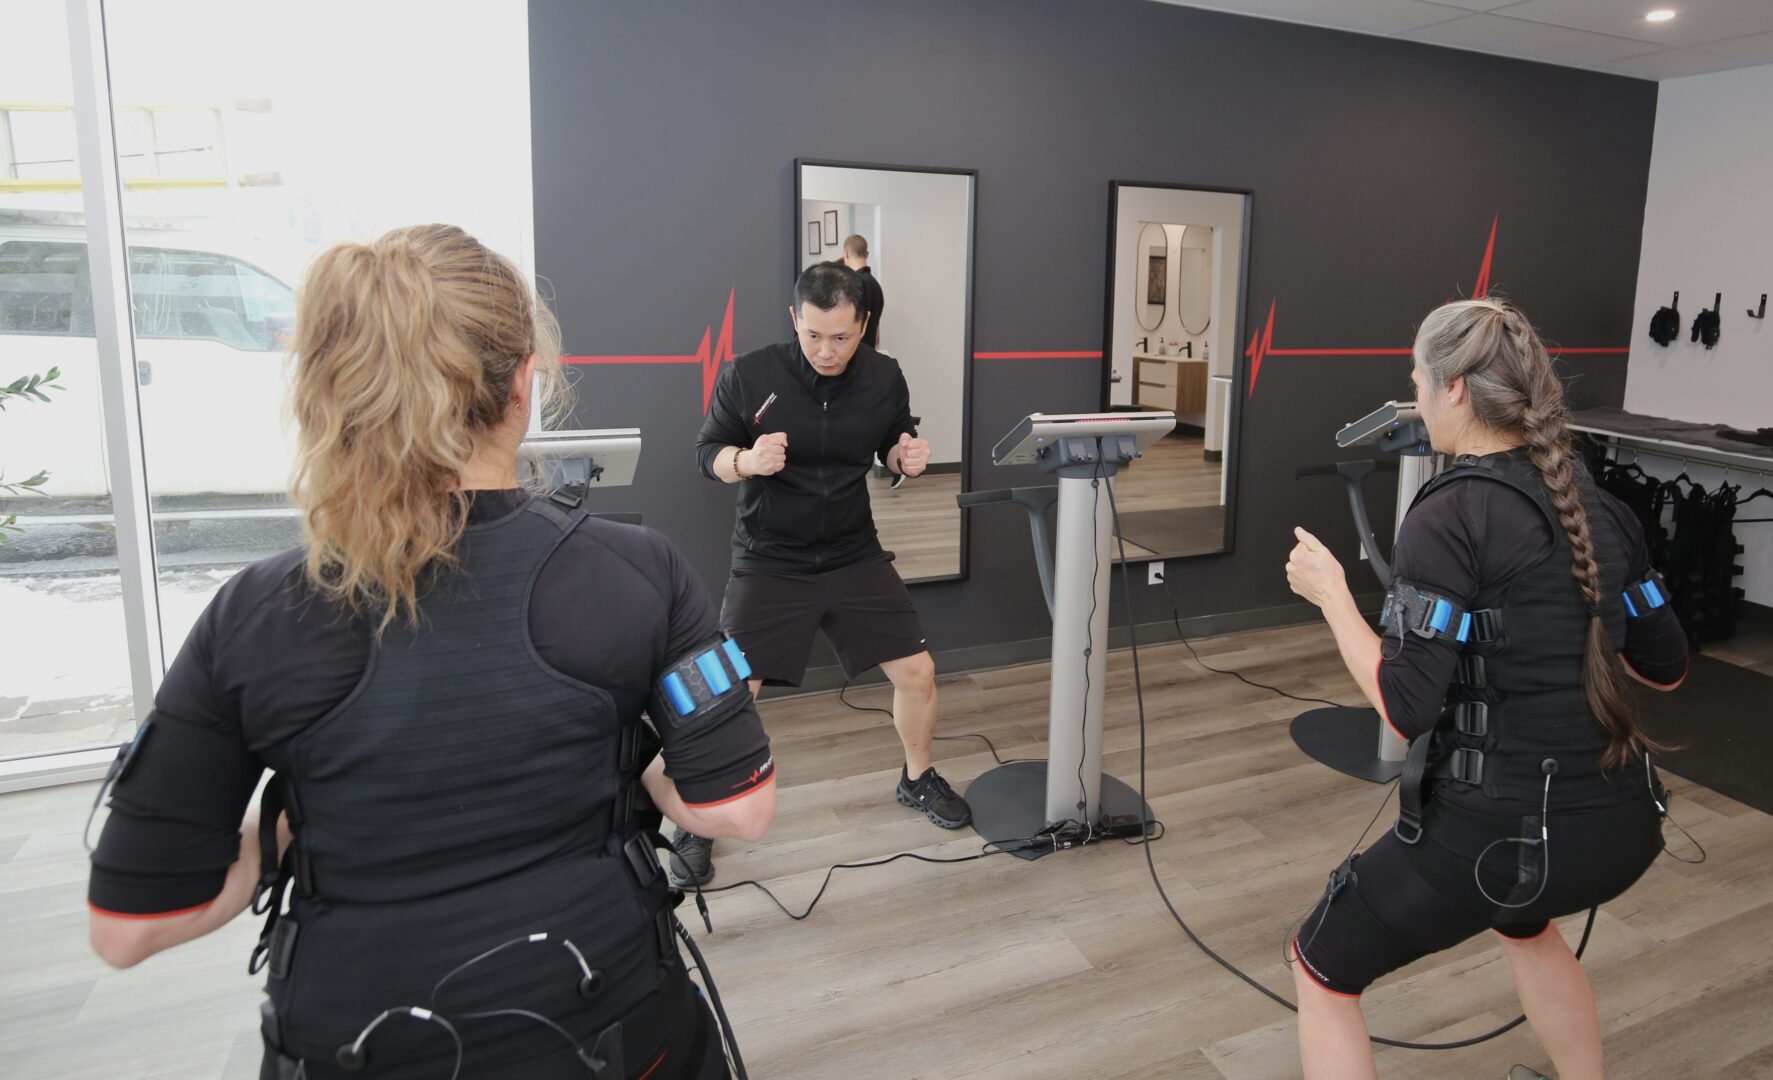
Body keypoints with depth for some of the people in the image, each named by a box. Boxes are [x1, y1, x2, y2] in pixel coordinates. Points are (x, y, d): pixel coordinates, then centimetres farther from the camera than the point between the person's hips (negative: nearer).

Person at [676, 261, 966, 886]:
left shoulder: (884, 377, -4)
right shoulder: (748, 375, -14)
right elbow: (708, 453, -5)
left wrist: (907, 457, -13)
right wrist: (746, 461, -27)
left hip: (855, 555, 3)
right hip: (768, 562, -3)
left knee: (916, 671, 4)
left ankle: (918, 779, 33)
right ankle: (697, 825, 15)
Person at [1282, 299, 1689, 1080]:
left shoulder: (1450, 514, -16)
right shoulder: (1600, 507, 6)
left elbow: (1405, 708, -19)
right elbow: (1667, 669, 15)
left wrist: (1330, 593, -8)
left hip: (1499, 828, -7)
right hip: (1624, 825, 8)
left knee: (1322, 969, 14)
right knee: (1521, 913, 42)